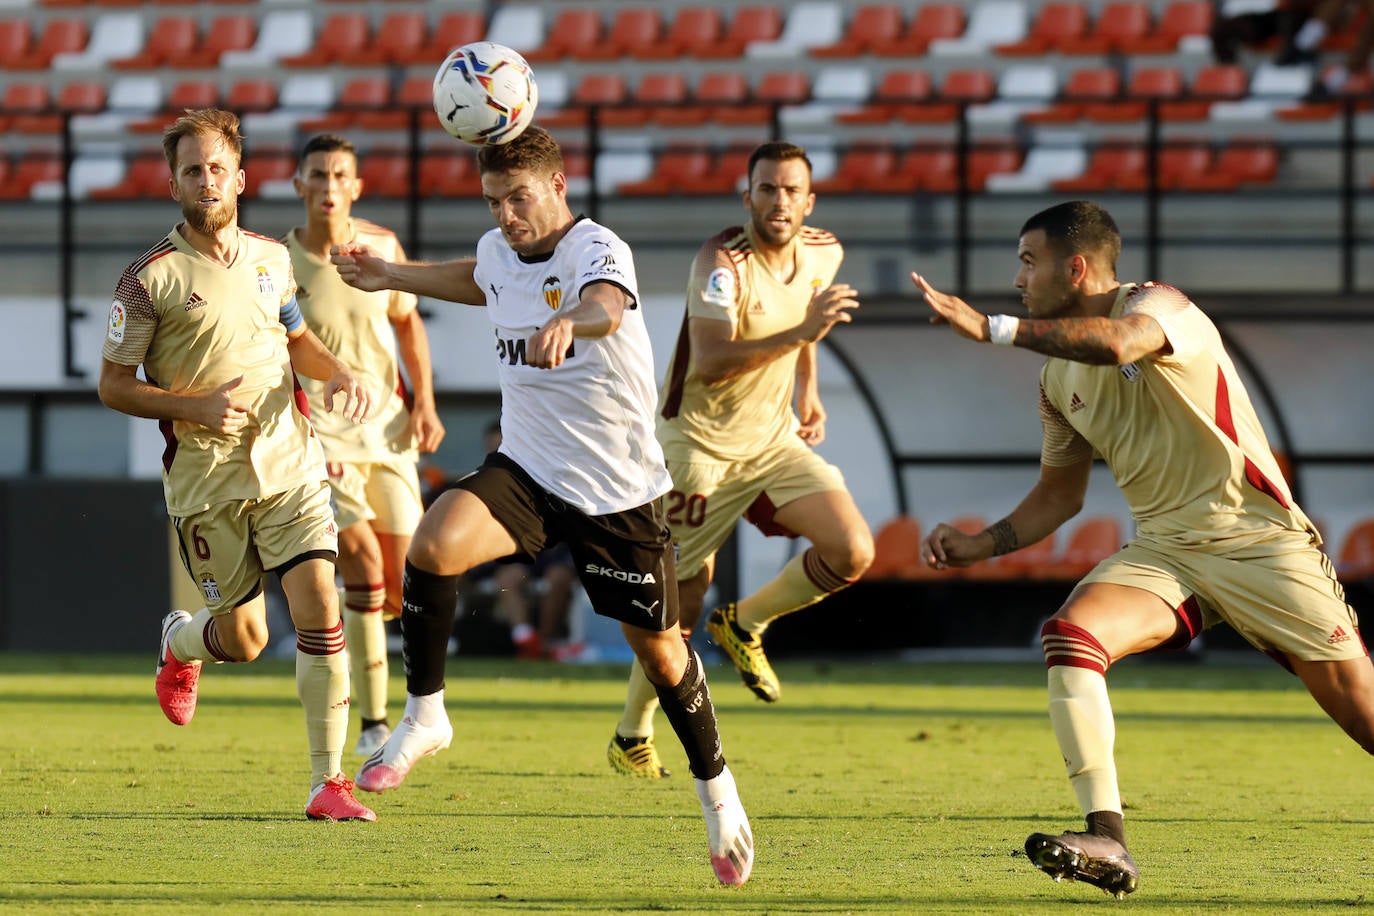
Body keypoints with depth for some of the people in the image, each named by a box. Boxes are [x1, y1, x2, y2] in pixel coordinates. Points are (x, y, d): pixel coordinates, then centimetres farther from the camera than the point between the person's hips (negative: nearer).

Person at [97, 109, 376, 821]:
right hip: (206, 480, -3)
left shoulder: (271, 257, 7)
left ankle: (327, 783, -7)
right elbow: (113, 385, -4)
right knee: (244, 640, 4)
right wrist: (195, 407, -18)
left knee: (319, 608, -13)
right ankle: (180, 642, 43)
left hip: (288, 462, 3)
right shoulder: (152, 277, -8)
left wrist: (339, 374, 5)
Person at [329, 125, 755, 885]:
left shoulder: (596, 249, -19)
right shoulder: (498, 251, 2)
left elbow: (607, 308, -45)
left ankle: (717, 793, 29)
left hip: (618, 489, -4)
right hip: (527, 471, 4)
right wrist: (391, 276, 25)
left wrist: (568, 322, -68)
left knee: (657, 646, 5)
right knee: (433, 544, -25)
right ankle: (423, 717, -9)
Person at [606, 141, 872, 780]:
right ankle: (630, 740, 20)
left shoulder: (824, 255, -1)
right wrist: (799, 332, -41)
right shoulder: (723, 261, -22)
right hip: (699, 443, -6)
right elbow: (709, 363, -35)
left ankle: (744, 625, 10)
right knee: (681, 606, -1)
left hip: (773, 439, 6)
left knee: (853, 552, -14)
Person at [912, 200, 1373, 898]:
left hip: (1255, 539, -6)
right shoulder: (1058, 378, 11)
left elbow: (1118, 342, -36)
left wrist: (991, 329, -35)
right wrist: (984, 544, 7)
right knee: (1069, 636, -22)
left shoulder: (1160, 305, -11)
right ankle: (1107, 842, -27)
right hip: (1164, 548, 6)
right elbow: (1059, 494, 23)